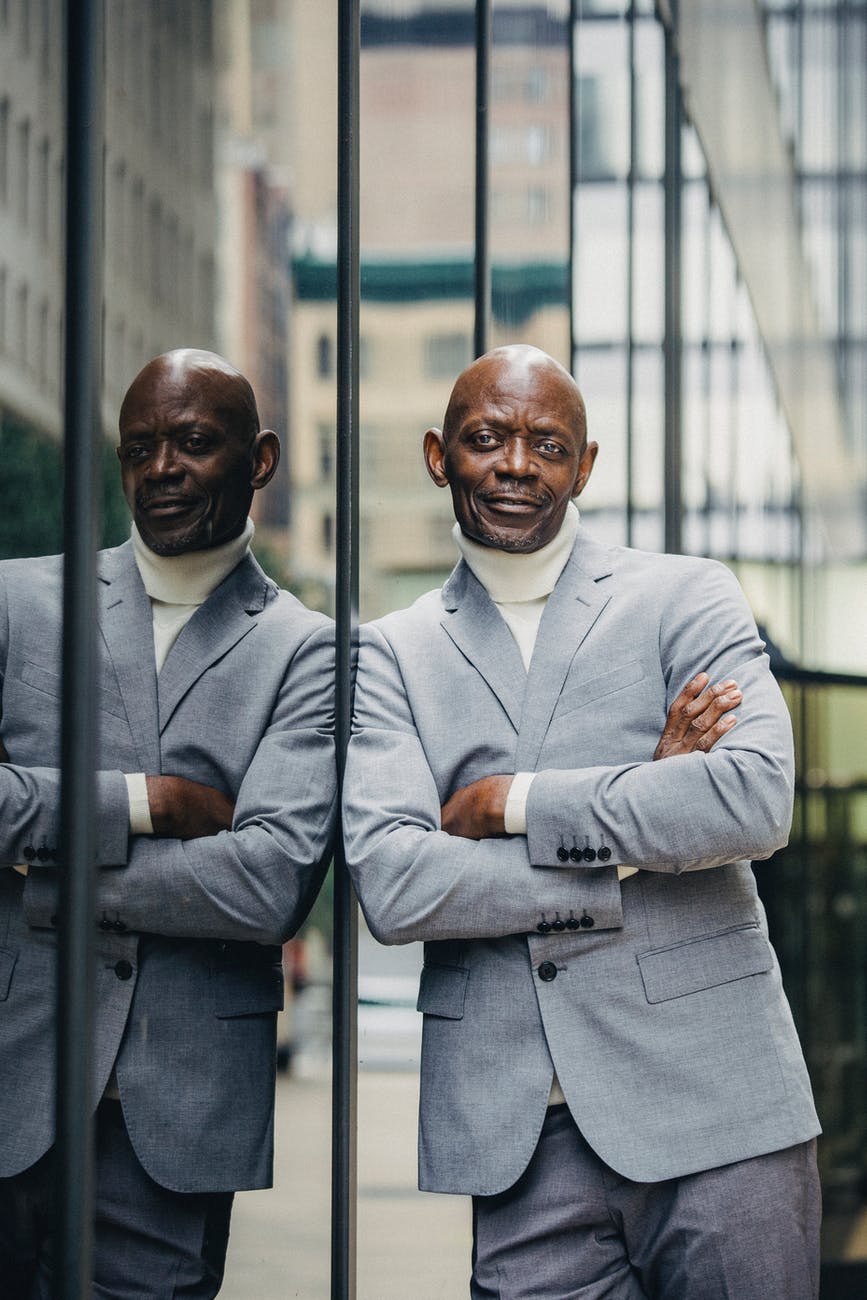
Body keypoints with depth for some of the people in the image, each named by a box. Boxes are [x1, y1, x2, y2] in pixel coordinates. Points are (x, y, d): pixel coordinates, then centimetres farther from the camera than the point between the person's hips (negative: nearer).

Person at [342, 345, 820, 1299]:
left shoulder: (685, 598, 6)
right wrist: (634, 827, -8)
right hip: (518, 1135, 1)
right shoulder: (392, 655, 9)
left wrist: (512, 801, -8)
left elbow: (755, 801, -11)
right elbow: (390, 887, -5)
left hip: (713, 1108, -1)